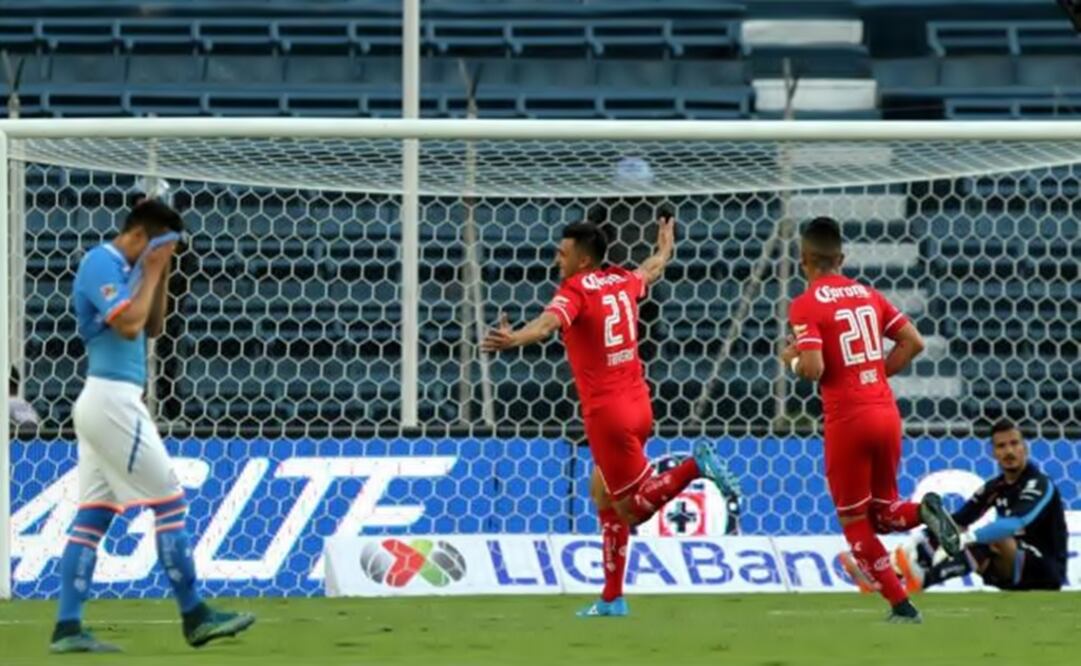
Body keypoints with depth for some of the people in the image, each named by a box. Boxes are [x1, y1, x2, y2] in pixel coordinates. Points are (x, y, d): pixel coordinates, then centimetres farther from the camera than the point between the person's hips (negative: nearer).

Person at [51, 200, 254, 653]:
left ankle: (68, 629, 0)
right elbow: (129, 325, -22)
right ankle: (194, 616, -3)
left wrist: (161, 275, 11)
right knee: (168, 501, -6)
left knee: (93, 516, 5)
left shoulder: (121, 268, 17)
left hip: (102, 402, 10)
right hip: (113, 399, -10)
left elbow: (153, 326, 22)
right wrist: (151, 272, -11)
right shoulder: (102, 264, -12)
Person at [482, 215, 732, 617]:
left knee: (631, 509, -2)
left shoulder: (576, 290, -12)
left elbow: (550, 321, -35)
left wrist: (514, 340, -54)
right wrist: (666, 246, 58)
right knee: (603, 493, 17)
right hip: (637, 403, 8)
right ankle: (612, 599, 17)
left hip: (606, 411, -8)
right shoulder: (622, 282, 10)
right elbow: (653, 269, 34)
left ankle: (694, 467, -20)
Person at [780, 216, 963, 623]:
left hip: (847, 421, -5)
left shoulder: (807, 305, -7)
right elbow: (914, 342, 10)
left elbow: (813, 369, -16)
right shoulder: (867, 294, 11)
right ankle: (923, 511, -13)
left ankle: (901, 606, 3)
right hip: (886, 414, 5)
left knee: (854, 521, 9)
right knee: (882, 513, 20)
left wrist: (791, 360, 5)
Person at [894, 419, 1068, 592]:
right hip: (1012, 578, 7)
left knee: (997, 539, -33)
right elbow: (957, 521, 2)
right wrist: (914, 544, -14)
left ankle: (923, 578, -46)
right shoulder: (995, 487, 8)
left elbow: (1017, 523, -33)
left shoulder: (1040, 485, -13)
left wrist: (968, 538, -47)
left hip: (1048, 573, -7)